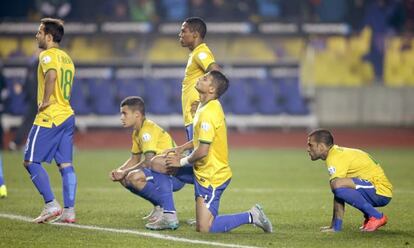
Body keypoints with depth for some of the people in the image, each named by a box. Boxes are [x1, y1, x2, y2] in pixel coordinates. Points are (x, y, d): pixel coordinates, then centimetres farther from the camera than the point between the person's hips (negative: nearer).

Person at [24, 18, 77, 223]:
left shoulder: (47, 55, -10)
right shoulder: (66, 58, 18)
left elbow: (51, 74, -30)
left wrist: (45, 101, -23)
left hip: (49, 117, -9)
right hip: (67, 115, 9)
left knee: (31, 161, -2)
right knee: (65, 164, 7)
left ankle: (51, 205, -8)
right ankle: (69, 211, 4)